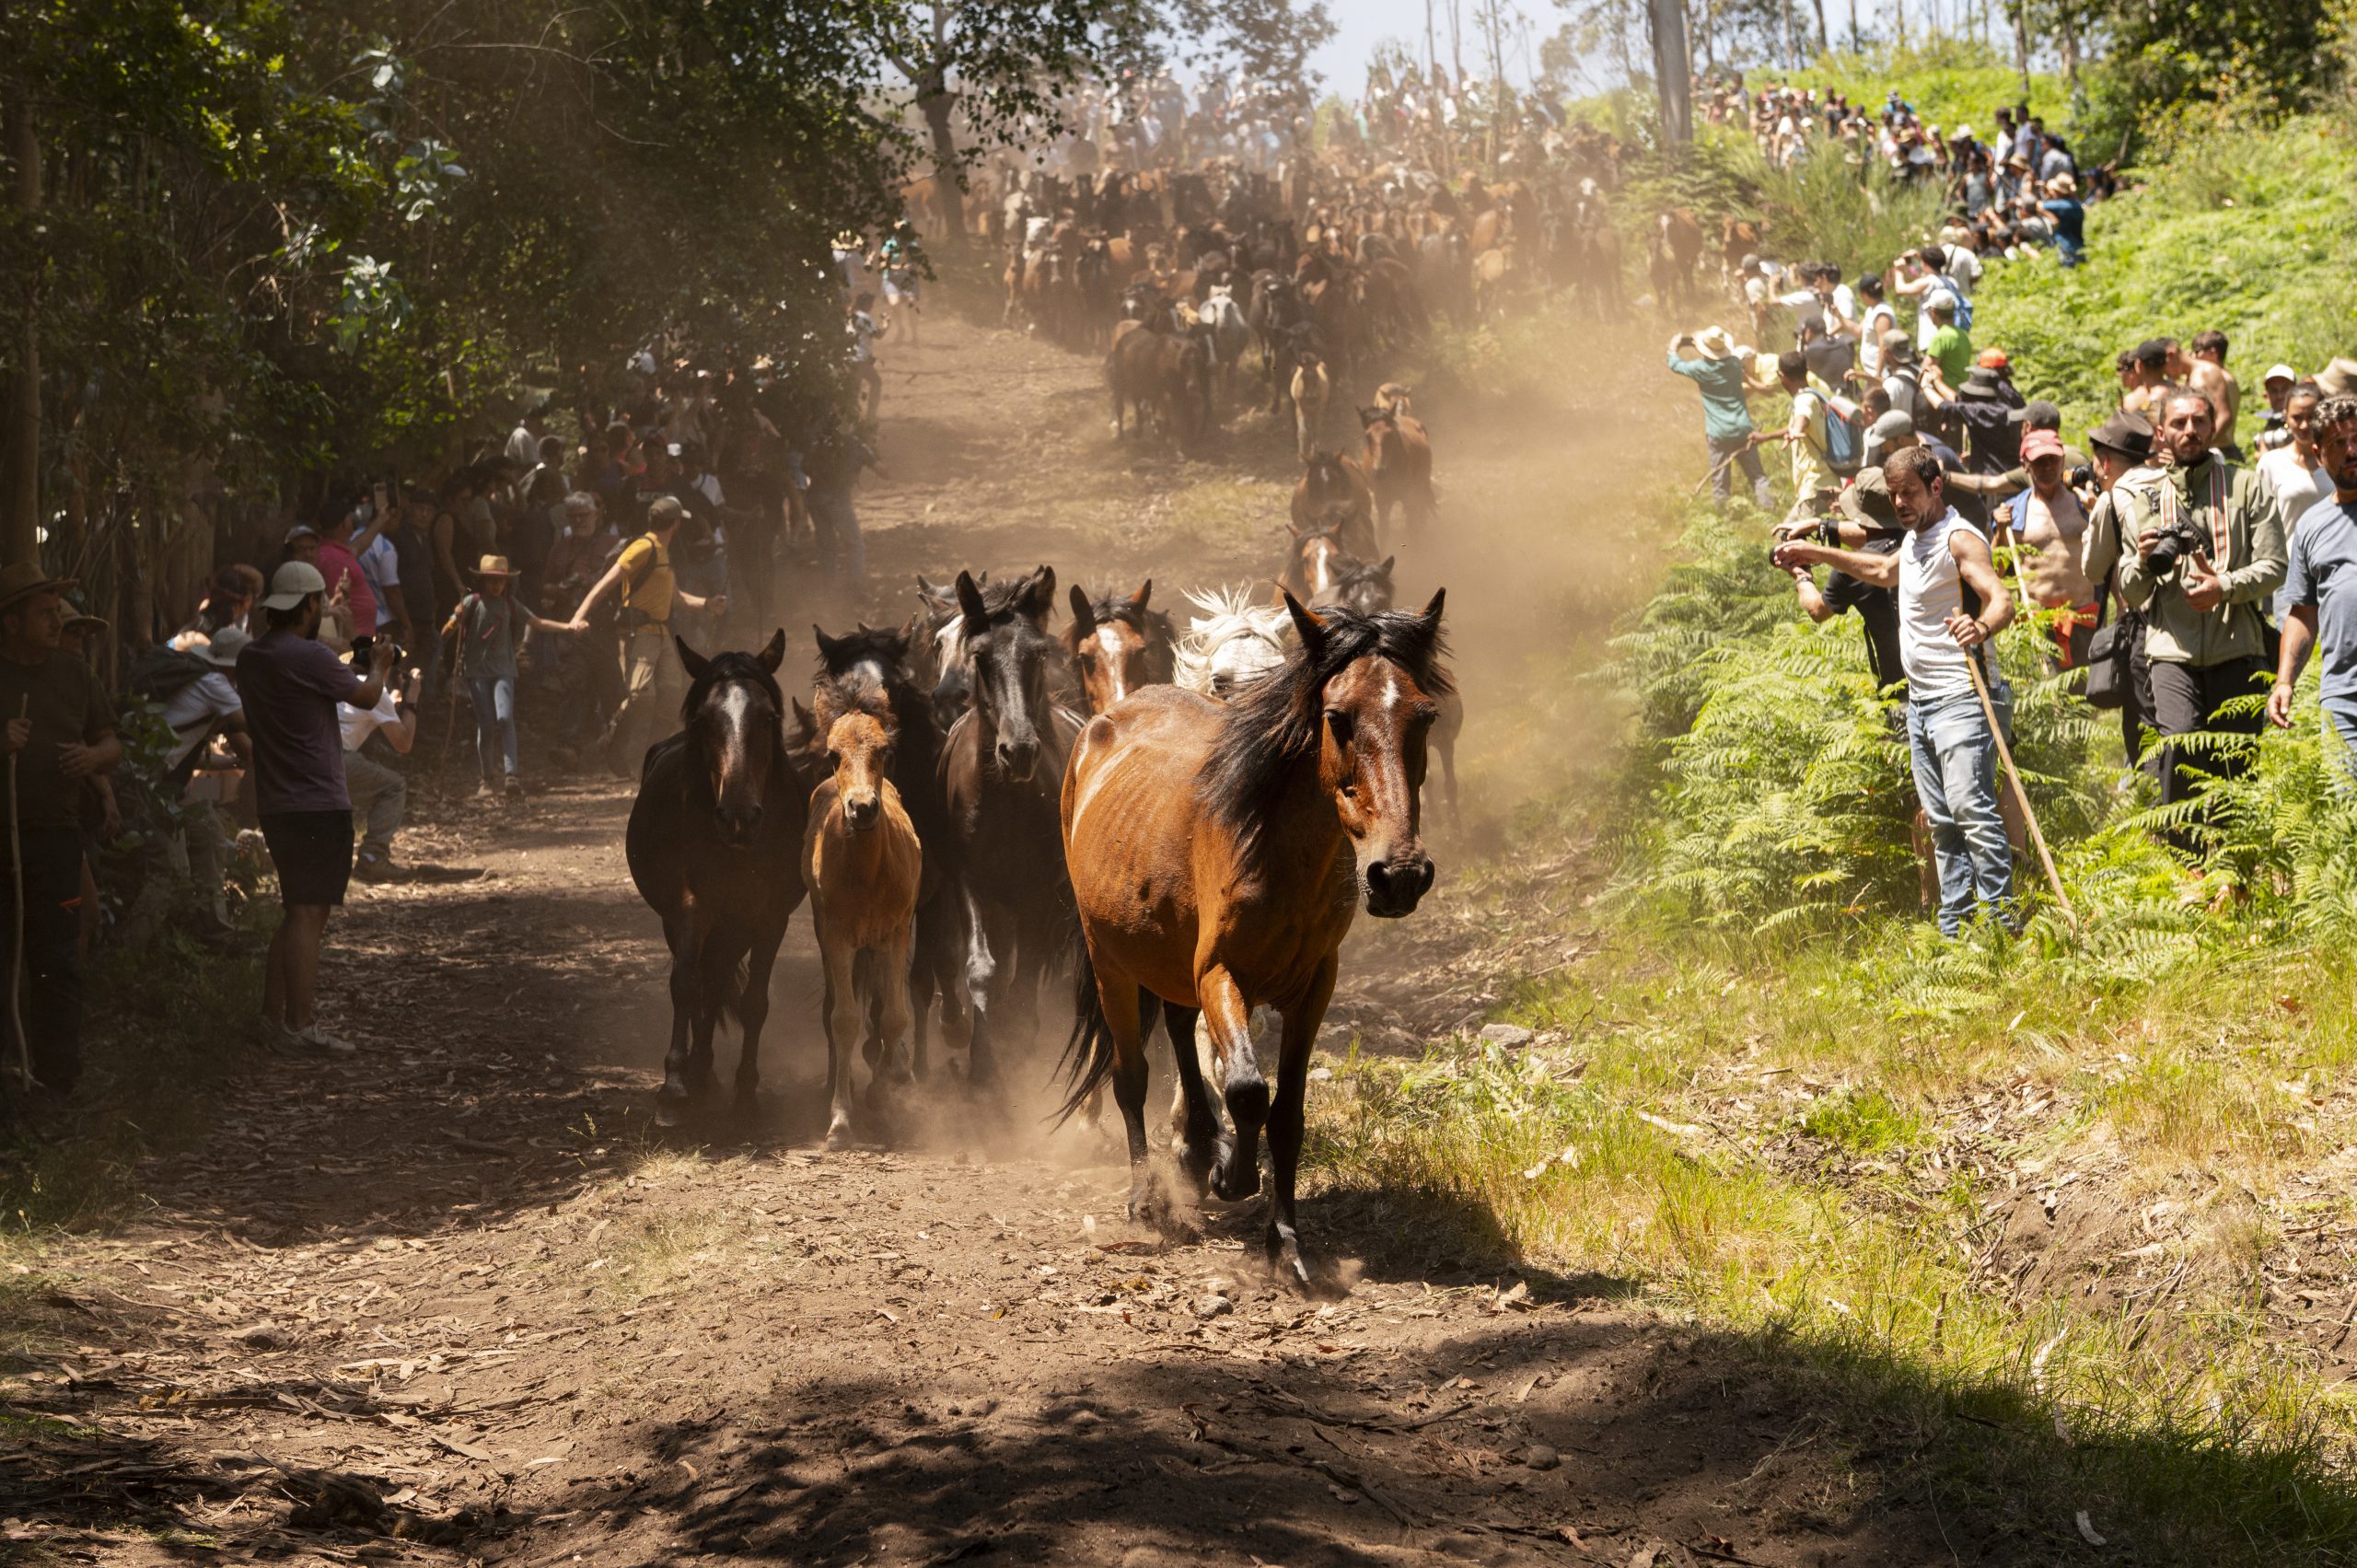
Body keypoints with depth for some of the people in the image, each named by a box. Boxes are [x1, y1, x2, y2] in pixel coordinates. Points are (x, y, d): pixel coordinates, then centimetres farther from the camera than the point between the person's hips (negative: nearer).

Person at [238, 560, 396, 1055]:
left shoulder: (250, 658, 10)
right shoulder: (309, 656, -15)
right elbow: (366, 696, -4)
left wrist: (354, 667, 27)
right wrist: (380, 667, 17)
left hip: (275, 806, 9)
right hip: (318, 805, -9)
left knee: (298, 914, 16)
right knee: (308, 913, -8)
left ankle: (273, 1017, 17)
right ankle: (301, 1027, -10)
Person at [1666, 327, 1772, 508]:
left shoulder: (1701, 369, -11)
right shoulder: (1735, 363, 0)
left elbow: (1674, 364, 5)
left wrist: (1674, 347, 26)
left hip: (1718, 434, -3)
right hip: (1742, 430, 3)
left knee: (1719, 479, 5)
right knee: (1756, 474, 9)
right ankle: (1765, 505, 5)